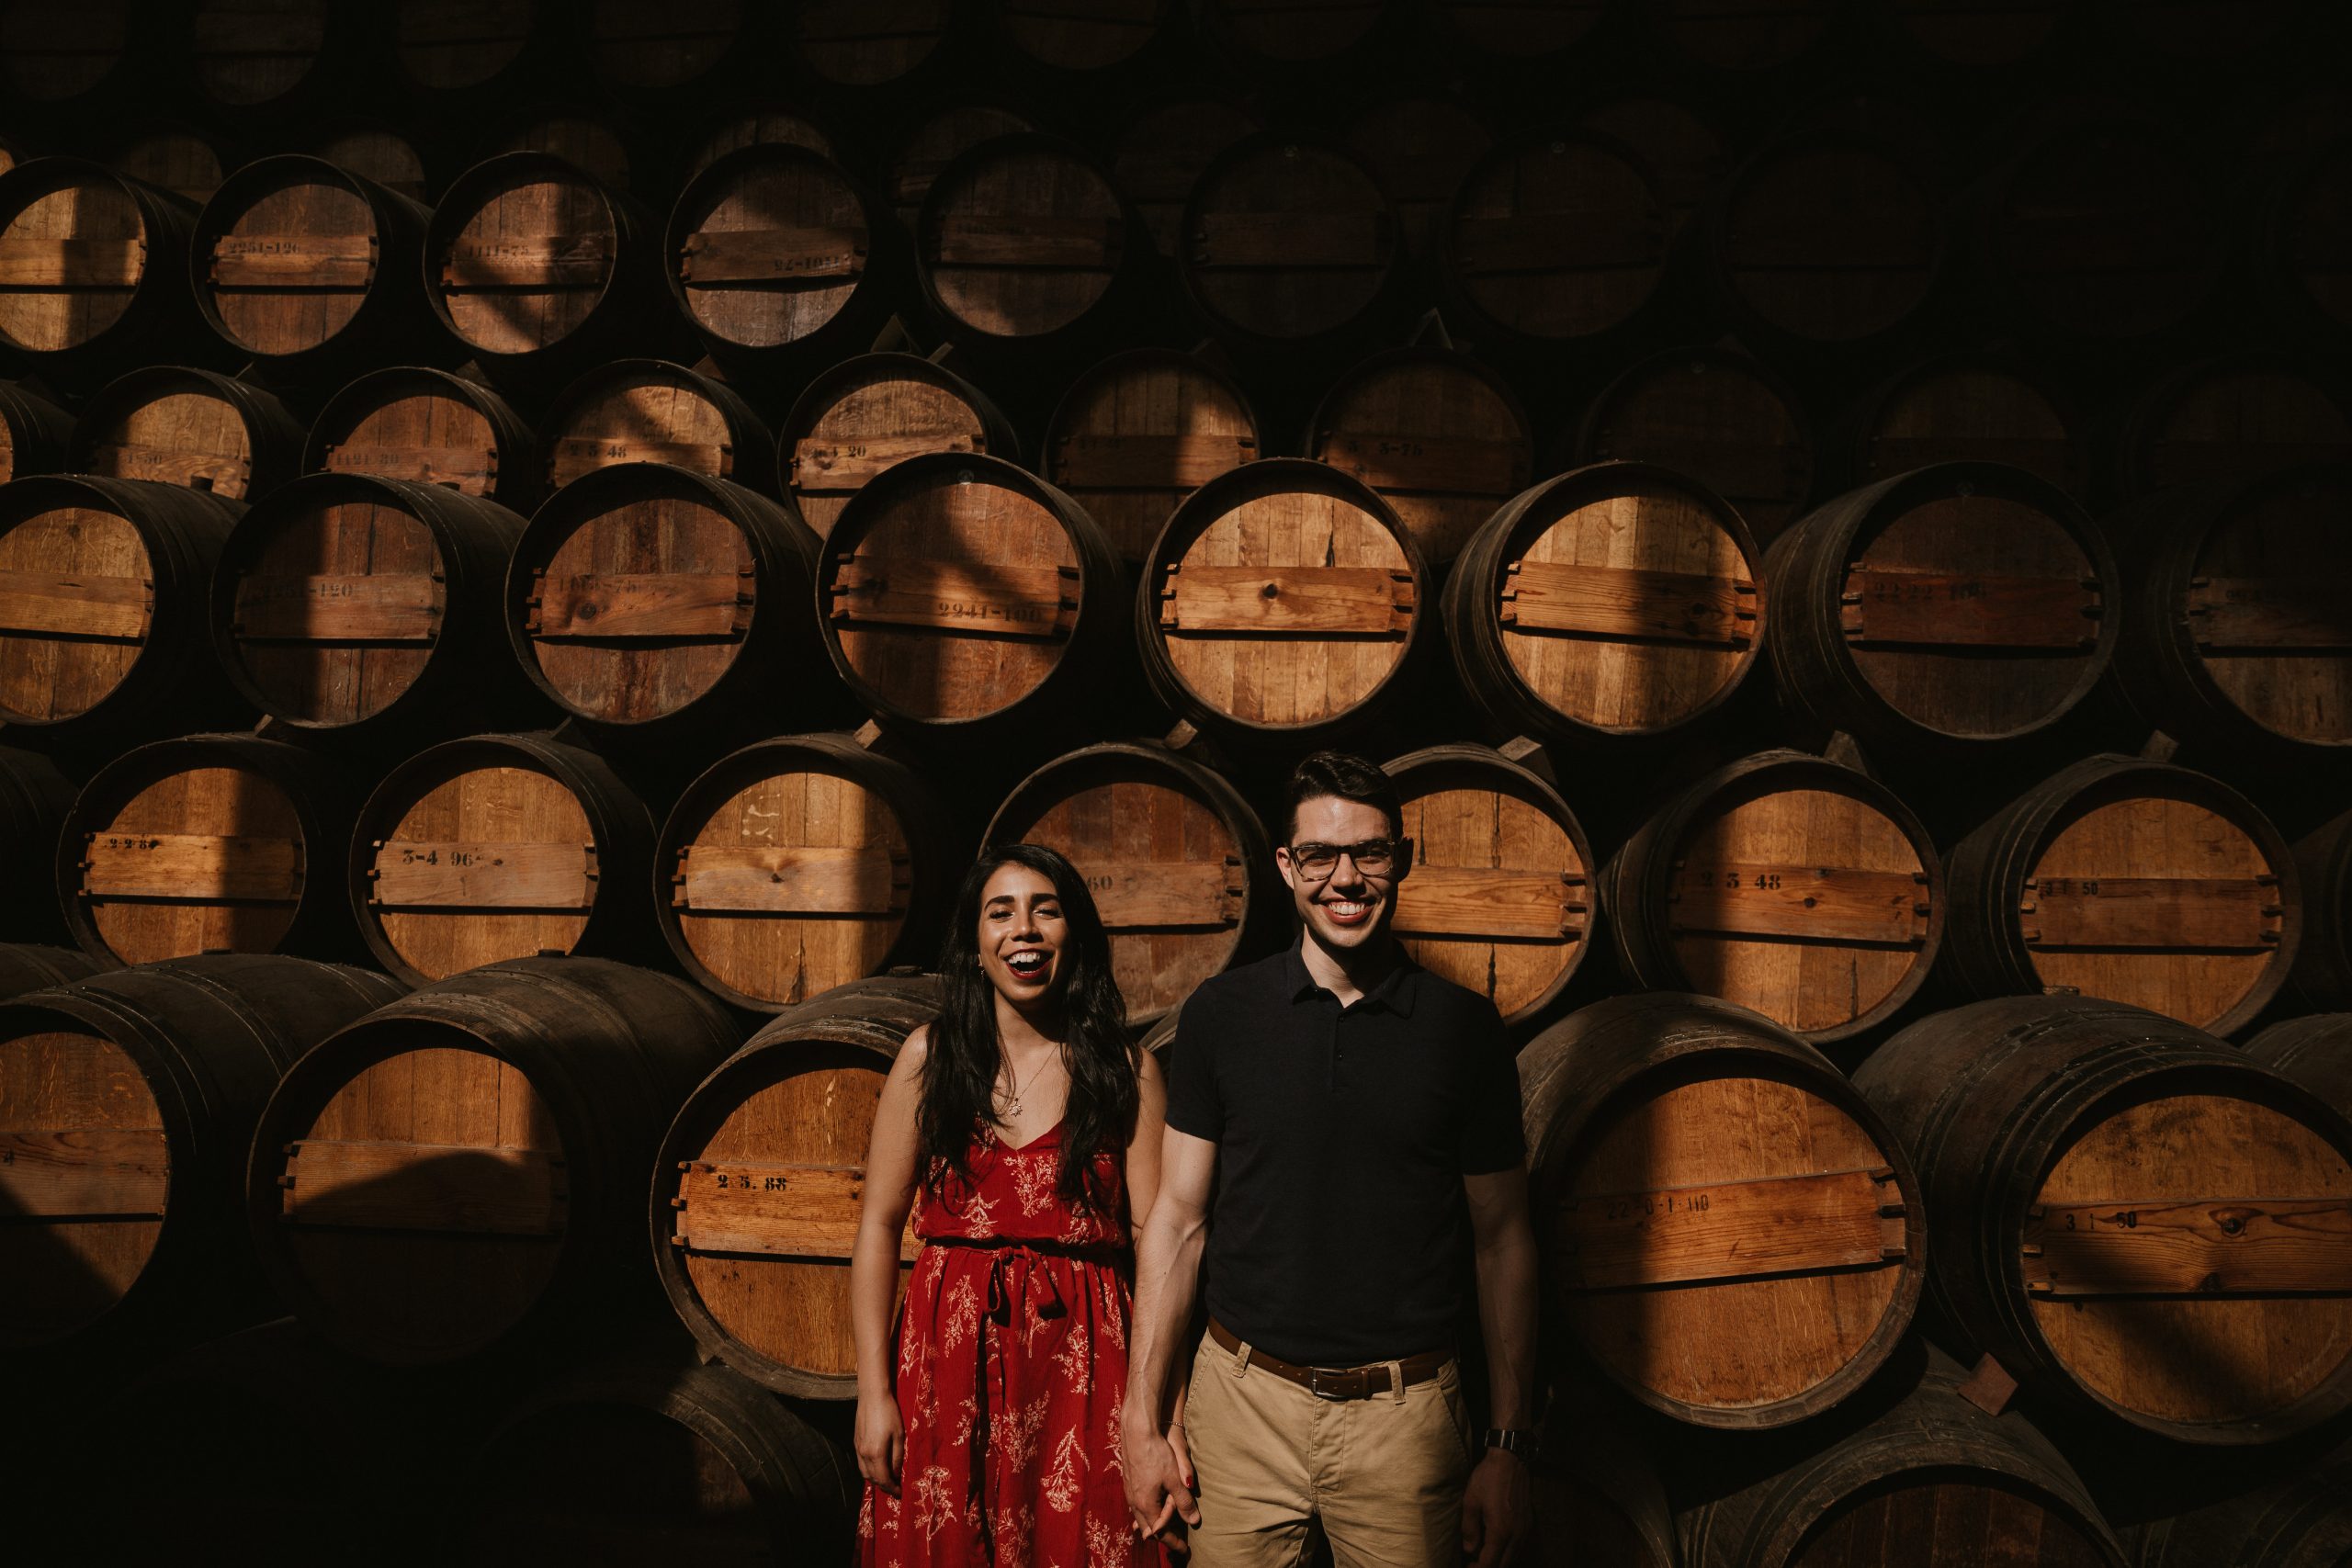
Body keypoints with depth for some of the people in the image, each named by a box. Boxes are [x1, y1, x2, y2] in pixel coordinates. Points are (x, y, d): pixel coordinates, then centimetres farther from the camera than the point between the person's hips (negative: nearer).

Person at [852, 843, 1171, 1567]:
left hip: (1082, 1358, -1)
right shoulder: (929, 1056, 2)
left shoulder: (1125, 1069, 0)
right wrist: (873, 1390, -5)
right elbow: (878, 1227, 2)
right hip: (947, 1357, 1)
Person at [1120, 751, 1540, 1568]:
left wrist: (1509, 1445, 1)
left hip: (1404, 1417, 0)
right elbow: (1178, 1218, 2)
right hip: (1243, 1406, 1)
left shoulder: (1463, 1026, -1)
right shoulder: (1221, 1013, 0)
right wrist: (1143, 1418, 0)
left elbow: (1501, 1239, 3)